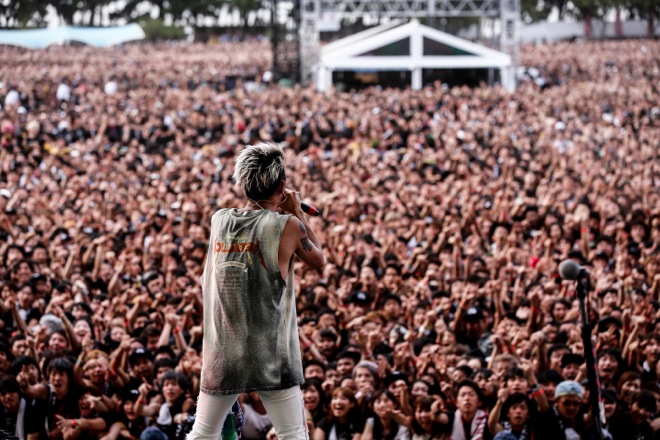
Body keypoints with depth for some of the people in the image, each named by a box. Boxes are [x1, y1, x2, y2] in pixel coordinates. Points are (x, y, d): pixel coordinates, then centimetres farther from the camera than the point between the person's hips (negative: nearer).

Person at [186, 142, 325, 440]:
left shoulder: (219, 220, 2)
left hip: (222, 353, 4)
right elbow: (319, 261, 6)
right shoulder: (287, 225, -10)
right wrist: (297, 214, 13)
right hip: (271, 356, -4)